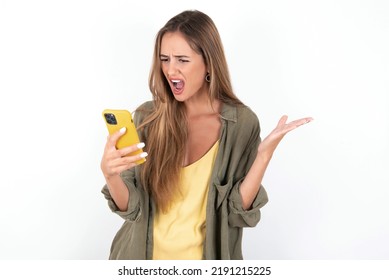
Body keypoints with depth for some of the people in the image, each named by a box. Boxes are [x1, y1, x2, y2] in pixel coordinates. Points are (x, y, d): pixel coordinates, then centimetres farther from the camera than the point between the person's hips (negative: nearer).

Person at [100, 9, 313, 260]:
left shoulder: (242, 122, -13)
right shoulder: (147, 117, -10)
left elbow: (237, 211, -13)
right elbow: (130, 207, -9)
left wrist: (264, 154, -24)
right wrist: (110, 173, -28)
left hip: (203, 257, -1)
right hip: (145, 255, 1)